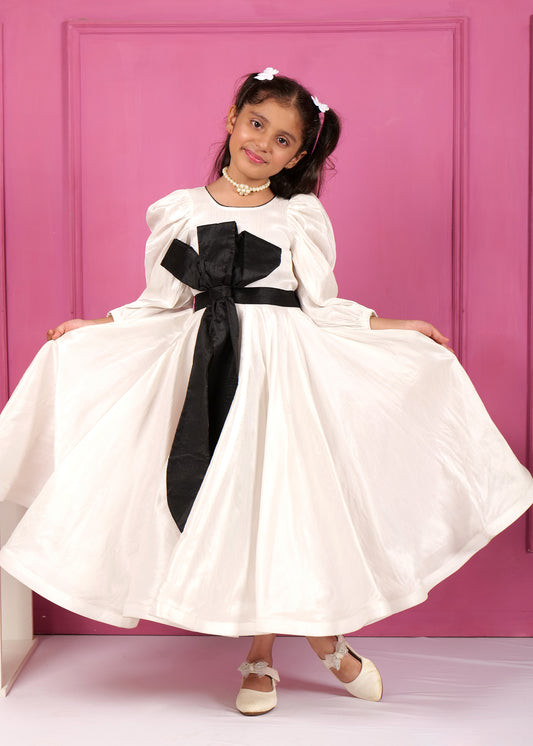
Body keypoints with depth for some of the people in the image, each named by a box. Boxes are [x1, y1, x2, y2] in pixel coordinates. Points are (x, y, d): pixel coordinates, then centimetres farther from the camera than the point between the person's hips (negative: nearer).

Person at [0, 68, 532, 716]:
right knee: (229, 501, 2)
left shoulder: (301, 214, 3)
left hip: (283, 367, -2)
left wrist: (399, 327, -3)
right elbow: (161, 303, 14)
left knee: (277, 496, -2)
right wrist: (92, 328, 12)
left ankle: (262, 653, 17)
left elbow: (323, 307, 3)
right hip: (210, 365, 2)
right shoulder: (182, 210, 8)